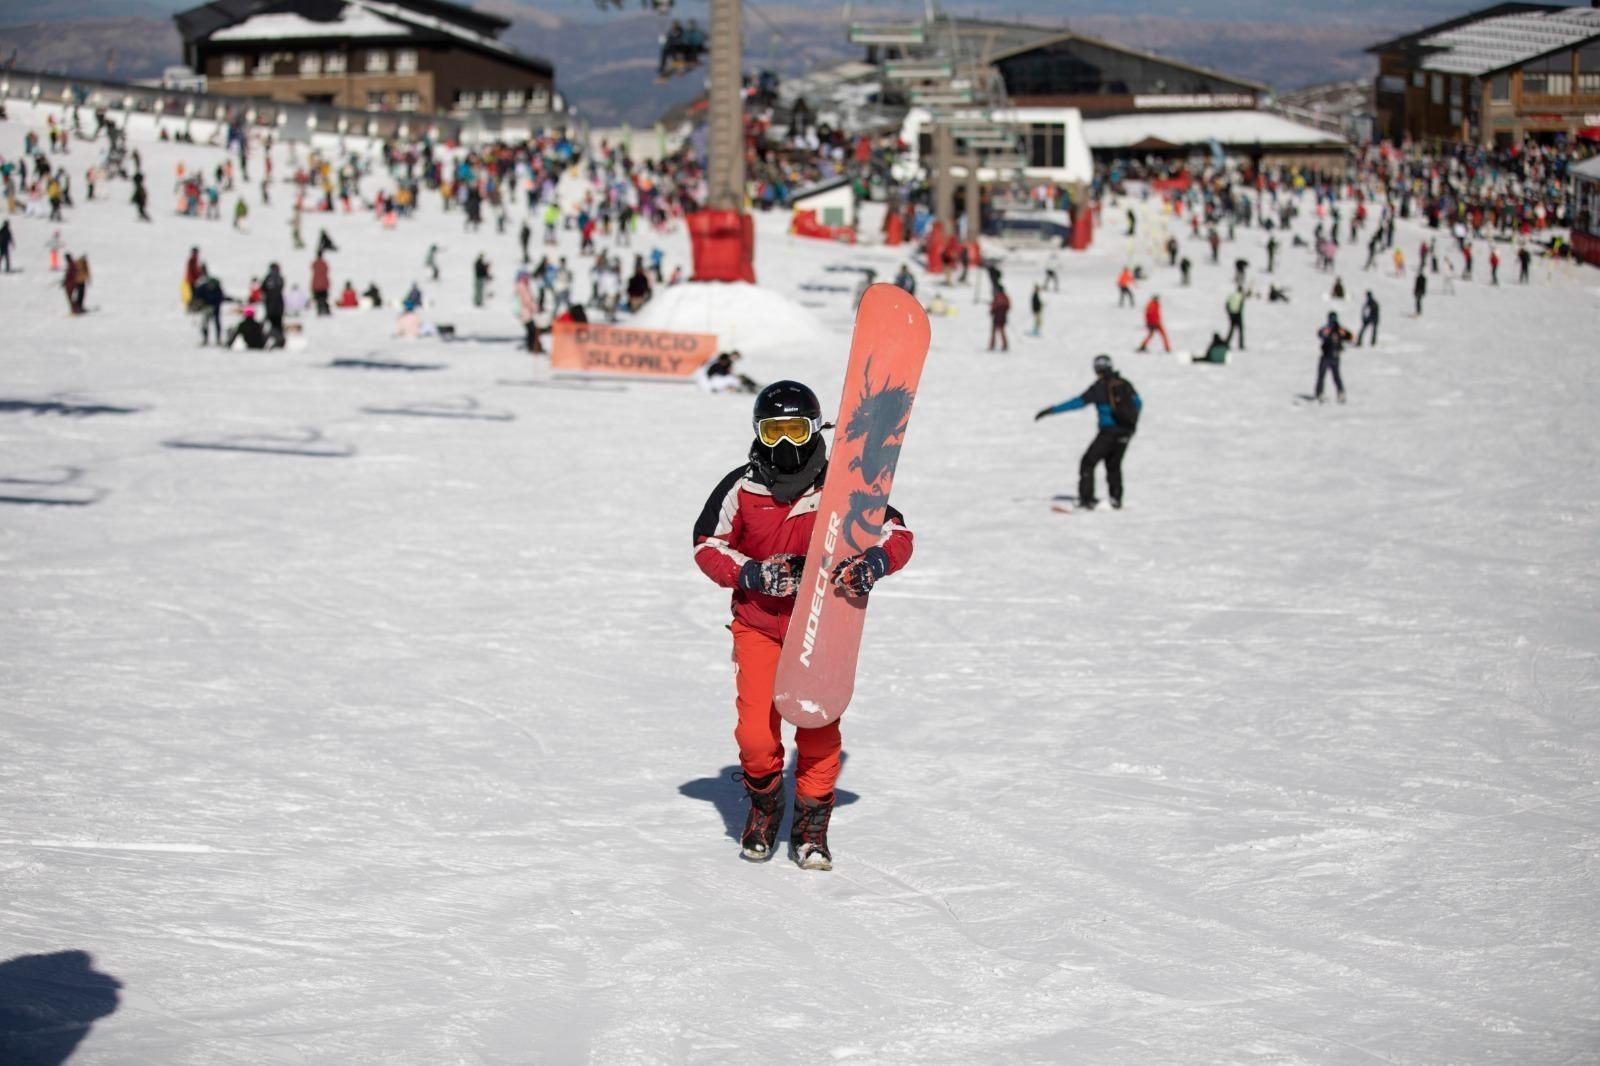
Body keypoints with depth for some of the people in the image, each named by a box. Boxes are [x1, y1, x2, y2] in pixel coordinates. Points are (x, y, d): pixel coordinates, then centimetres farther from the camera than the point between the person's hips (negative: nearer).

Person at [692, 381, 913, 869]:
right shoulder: (742, 487, -6)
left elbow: (898, 533, -5)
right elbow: (708, 545, 2)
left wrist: (874, 563, -27)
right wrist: (753, 575, -16)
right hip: (758, 624, 0)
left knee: (819, 733, -4)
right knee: (756, 734, -10)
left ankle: (811, 826, 17)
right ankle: (764, 805, 21)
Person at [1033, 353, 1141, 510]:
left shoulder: (1099, 387, -9)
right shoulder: (1125, 384, 6)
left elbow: (1078, 402, -15)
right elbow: (1138, 403, 20)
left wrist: (1051, 410, -14)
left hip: (1109, 431, -6)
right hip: (1126, 433, 6)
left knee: (1088, 463, 1)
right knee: (1113, 465, 22)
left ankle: (1086, 498, -8)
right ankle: (1116, 498, 19)